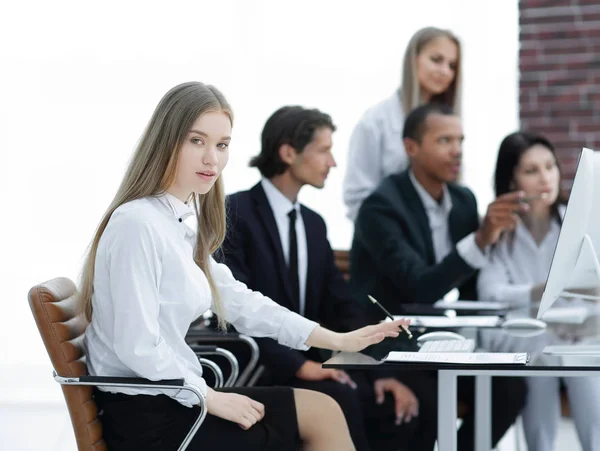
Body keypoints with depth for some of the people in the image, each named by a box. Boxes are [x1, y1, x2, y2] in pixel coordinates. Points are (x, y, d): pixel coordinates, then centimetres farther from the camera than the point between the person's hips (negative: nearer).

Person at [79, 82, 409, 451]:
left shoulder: (184, 221, 9)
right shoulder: (137, 224, -20)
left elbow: (237, 299, 14)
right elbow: (137, 348, -23)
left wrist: (338, 340, 12)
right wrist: (211, 399, -12)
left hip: (169, 398, 9)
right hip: (145, 418, -9)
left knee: (322, 411, 9)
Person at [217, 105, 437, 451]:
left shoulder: (314, 223, 14)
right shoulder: (234, 214, -10)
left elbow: (342, 309, 10)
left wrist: (381, 371, -5)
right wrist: (299, 365, -25)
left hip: (305, 367, 7)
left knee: (414, 404, -12)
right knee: (338, 398, -34)